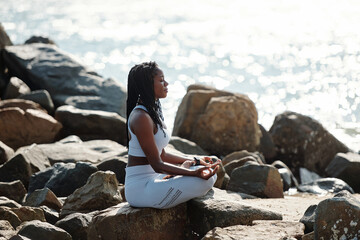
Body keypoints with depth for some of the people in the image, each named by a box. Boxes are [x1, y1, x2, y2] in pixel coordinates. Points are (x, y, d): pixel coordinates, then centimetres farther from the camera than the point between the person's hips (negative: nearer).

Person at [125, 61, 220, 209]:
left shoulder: (152, 112, 14)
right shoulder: (141, 117, -19)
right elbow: (157, 165, -20)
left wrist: (195, 161, 16)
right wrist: (194, 173, -26)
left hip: (151, 180, 10)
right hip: (140, 189, -10)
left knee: (209, 174, 12)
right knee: (205, 180, -21)